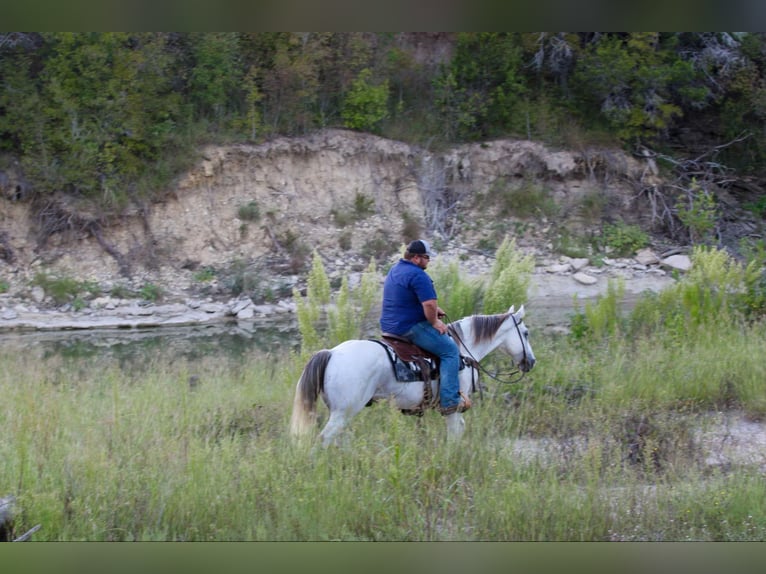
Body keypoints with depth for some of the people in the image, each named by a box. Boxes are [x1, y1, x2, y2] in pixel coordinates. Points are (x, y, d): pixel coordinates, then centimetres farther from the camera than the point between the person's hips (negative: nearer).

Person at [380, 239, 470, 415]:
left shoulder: (394, 270, 15)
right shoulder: (418, 275, -18)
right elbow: (429, 303, -26)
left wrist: (434, 309, 16)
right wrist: (434, 322, -9)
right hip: (410, 328, -11)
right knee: (450, 350, -6)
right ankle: (450, 401, -12)